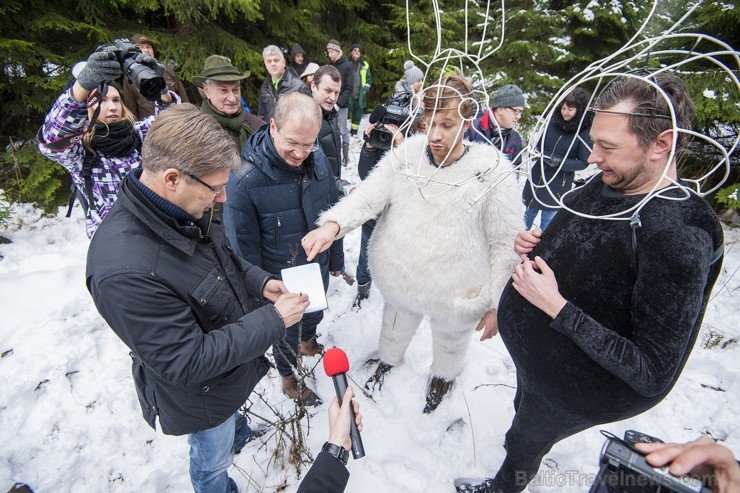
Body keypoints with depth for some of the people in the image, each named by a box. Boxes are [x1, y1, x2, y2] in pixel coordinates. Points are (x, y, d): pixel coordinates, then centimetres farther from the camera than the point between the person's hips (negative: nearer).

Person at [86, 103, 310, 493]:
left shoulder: (184, 210, -16)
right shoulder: (125, 270, -41)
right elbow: (188, 362, -33)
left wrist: (258, 281, -11)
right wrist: (273, 320, -30)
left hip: (232, 359, 7)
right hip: (199, 393, -6)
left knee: (232, 419, 38)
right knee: (213, 461, 26)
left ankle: (237, 432, 69)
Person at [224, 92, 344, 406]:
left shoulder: (318, 159, -13)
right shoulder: (244, 179, -29)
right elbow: (244, 246, -18)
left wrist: (336, 259, 11)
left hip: (318, 266, 5)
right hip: (281, 279, -5)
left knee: (314, 315, 31)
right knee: (286, 331, 20)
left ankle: (308, 342, 65)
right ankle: (289, 379, 50)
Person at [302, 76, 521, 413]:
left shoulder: (492, 171, -20)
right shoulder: (406, 154, -12)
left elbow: (503, 245, -14)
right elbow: (368, 196, -18)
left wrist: (496, 304, -10)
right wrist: (332, 224, -38)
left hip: (456, 293, -2)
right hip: (399, 278, 3)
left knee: (449, 341, 28)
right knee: (395, 328, 31)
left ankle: (442, 376, 63)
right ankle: (388, 359, 66)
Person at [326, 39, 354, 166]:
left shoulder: (347, 65, -6)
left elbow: (350, 88, -10)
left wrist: (339, 103, -17)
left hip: (342, 105, -4)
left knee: (343, 131, 2)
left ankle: (345, 156, 11)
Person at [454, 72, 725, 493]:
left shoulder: (679, 240, -33)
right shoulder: (610, 183, -9)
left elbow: (654, 375, -30)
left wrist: (558, 308, -33)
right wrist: (536, 245, -11)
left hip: (570, 387, -7)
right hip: (532, 347, 8)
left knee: (527, 439, 22)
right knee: (525, 409, 34)